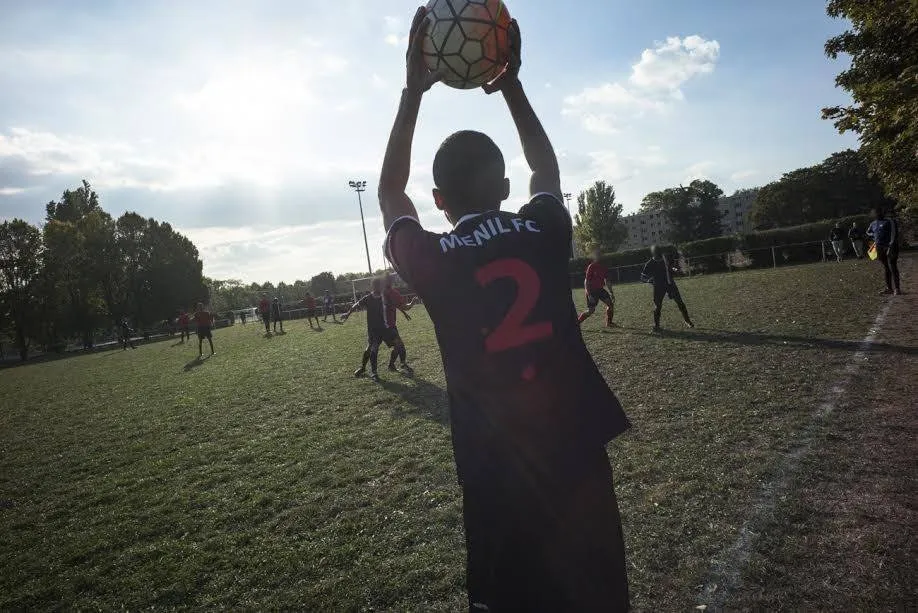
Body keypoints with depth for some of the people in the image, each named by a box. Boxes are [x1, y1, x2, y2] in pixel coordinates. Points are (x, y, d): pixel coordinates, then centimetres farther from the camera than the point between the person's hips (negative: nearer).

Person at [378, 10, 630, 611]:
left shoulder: (431, 261, -8)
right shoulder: (544, 232, -3)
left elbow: (390, 195, 11)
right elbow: (546, 169, 19)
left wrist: (413, 92, 11)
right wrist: (511, 86, 20)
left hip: (498, 471, -1)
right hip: (577, 452, 2)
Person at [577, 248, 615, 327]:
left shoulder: (603, 267, 5)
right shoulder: (591, 267, -14)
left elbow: (607, 281, 13)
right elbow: (586, 281, -15)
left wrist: (611, 293, 11)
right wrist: (589, 294, -22)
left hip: (600, 289, 6)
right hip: (592, 290, -6)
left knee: (610, 303, -6)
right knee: (591, 310, -7)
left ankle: (609, 323, 5)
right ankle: (576, 322, 6)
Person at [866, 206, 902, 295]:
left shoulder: (889, 221, -7)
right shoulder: (874, 223, 13)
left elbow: (893, 234, -13)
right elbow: (868, 232, 33)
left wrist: (891, 246, -20)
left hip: (890, 246, -6)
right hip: (880, 247, 6)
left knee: (892, 267, -10)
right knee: (885, 268, 10)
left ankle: (897, 288, -8)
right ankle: (889, 288, 16)